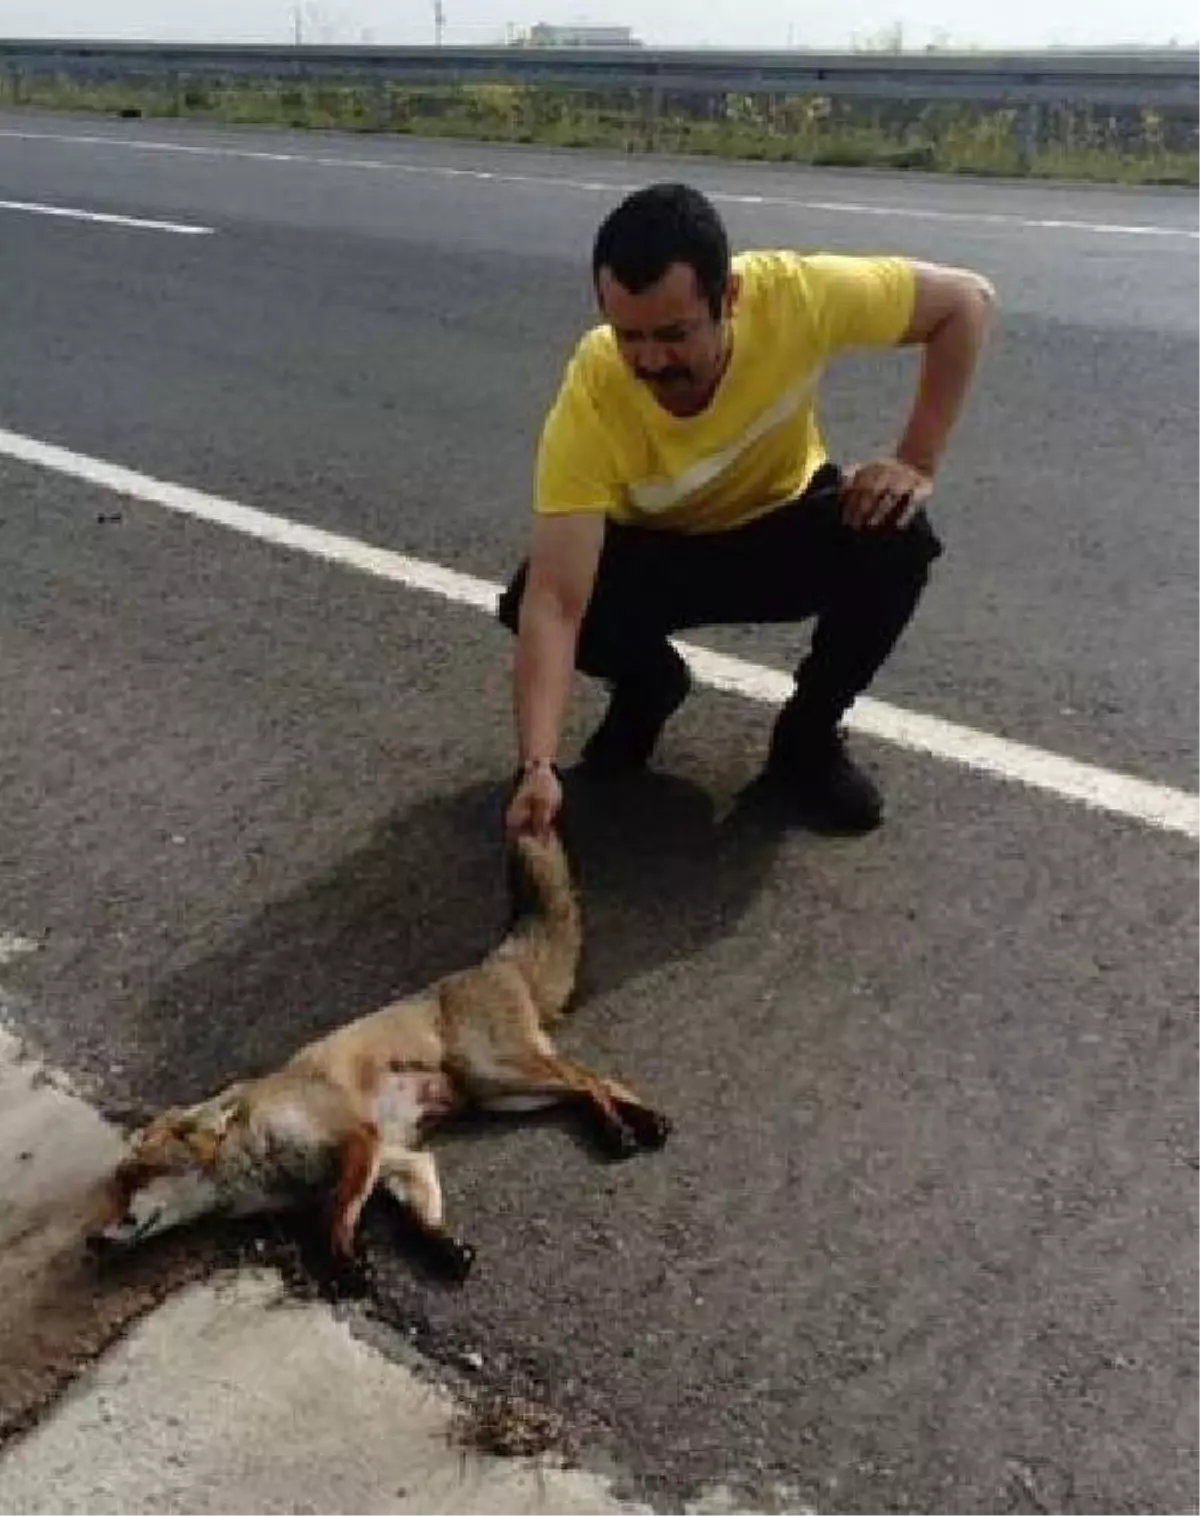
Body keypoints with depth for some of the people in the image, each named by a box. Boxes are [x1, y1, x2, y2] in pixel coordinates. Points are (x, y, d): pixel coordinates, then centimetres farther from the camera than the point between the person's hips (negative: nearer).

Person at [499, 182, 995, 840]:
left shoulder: (794, 294, -32)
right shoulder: (590, 397, -35)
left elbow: (967, 298, -17)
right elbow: (554, 605, -38)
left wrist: (917, 462, -24)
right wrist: (537, 766, -50)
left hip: (784, 527, 1)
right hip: (656, 551, -1)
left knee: (898, 539, -30)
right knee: (527, 598, -28)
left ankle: (808, 735, -3)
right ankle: (648, 688, 7)